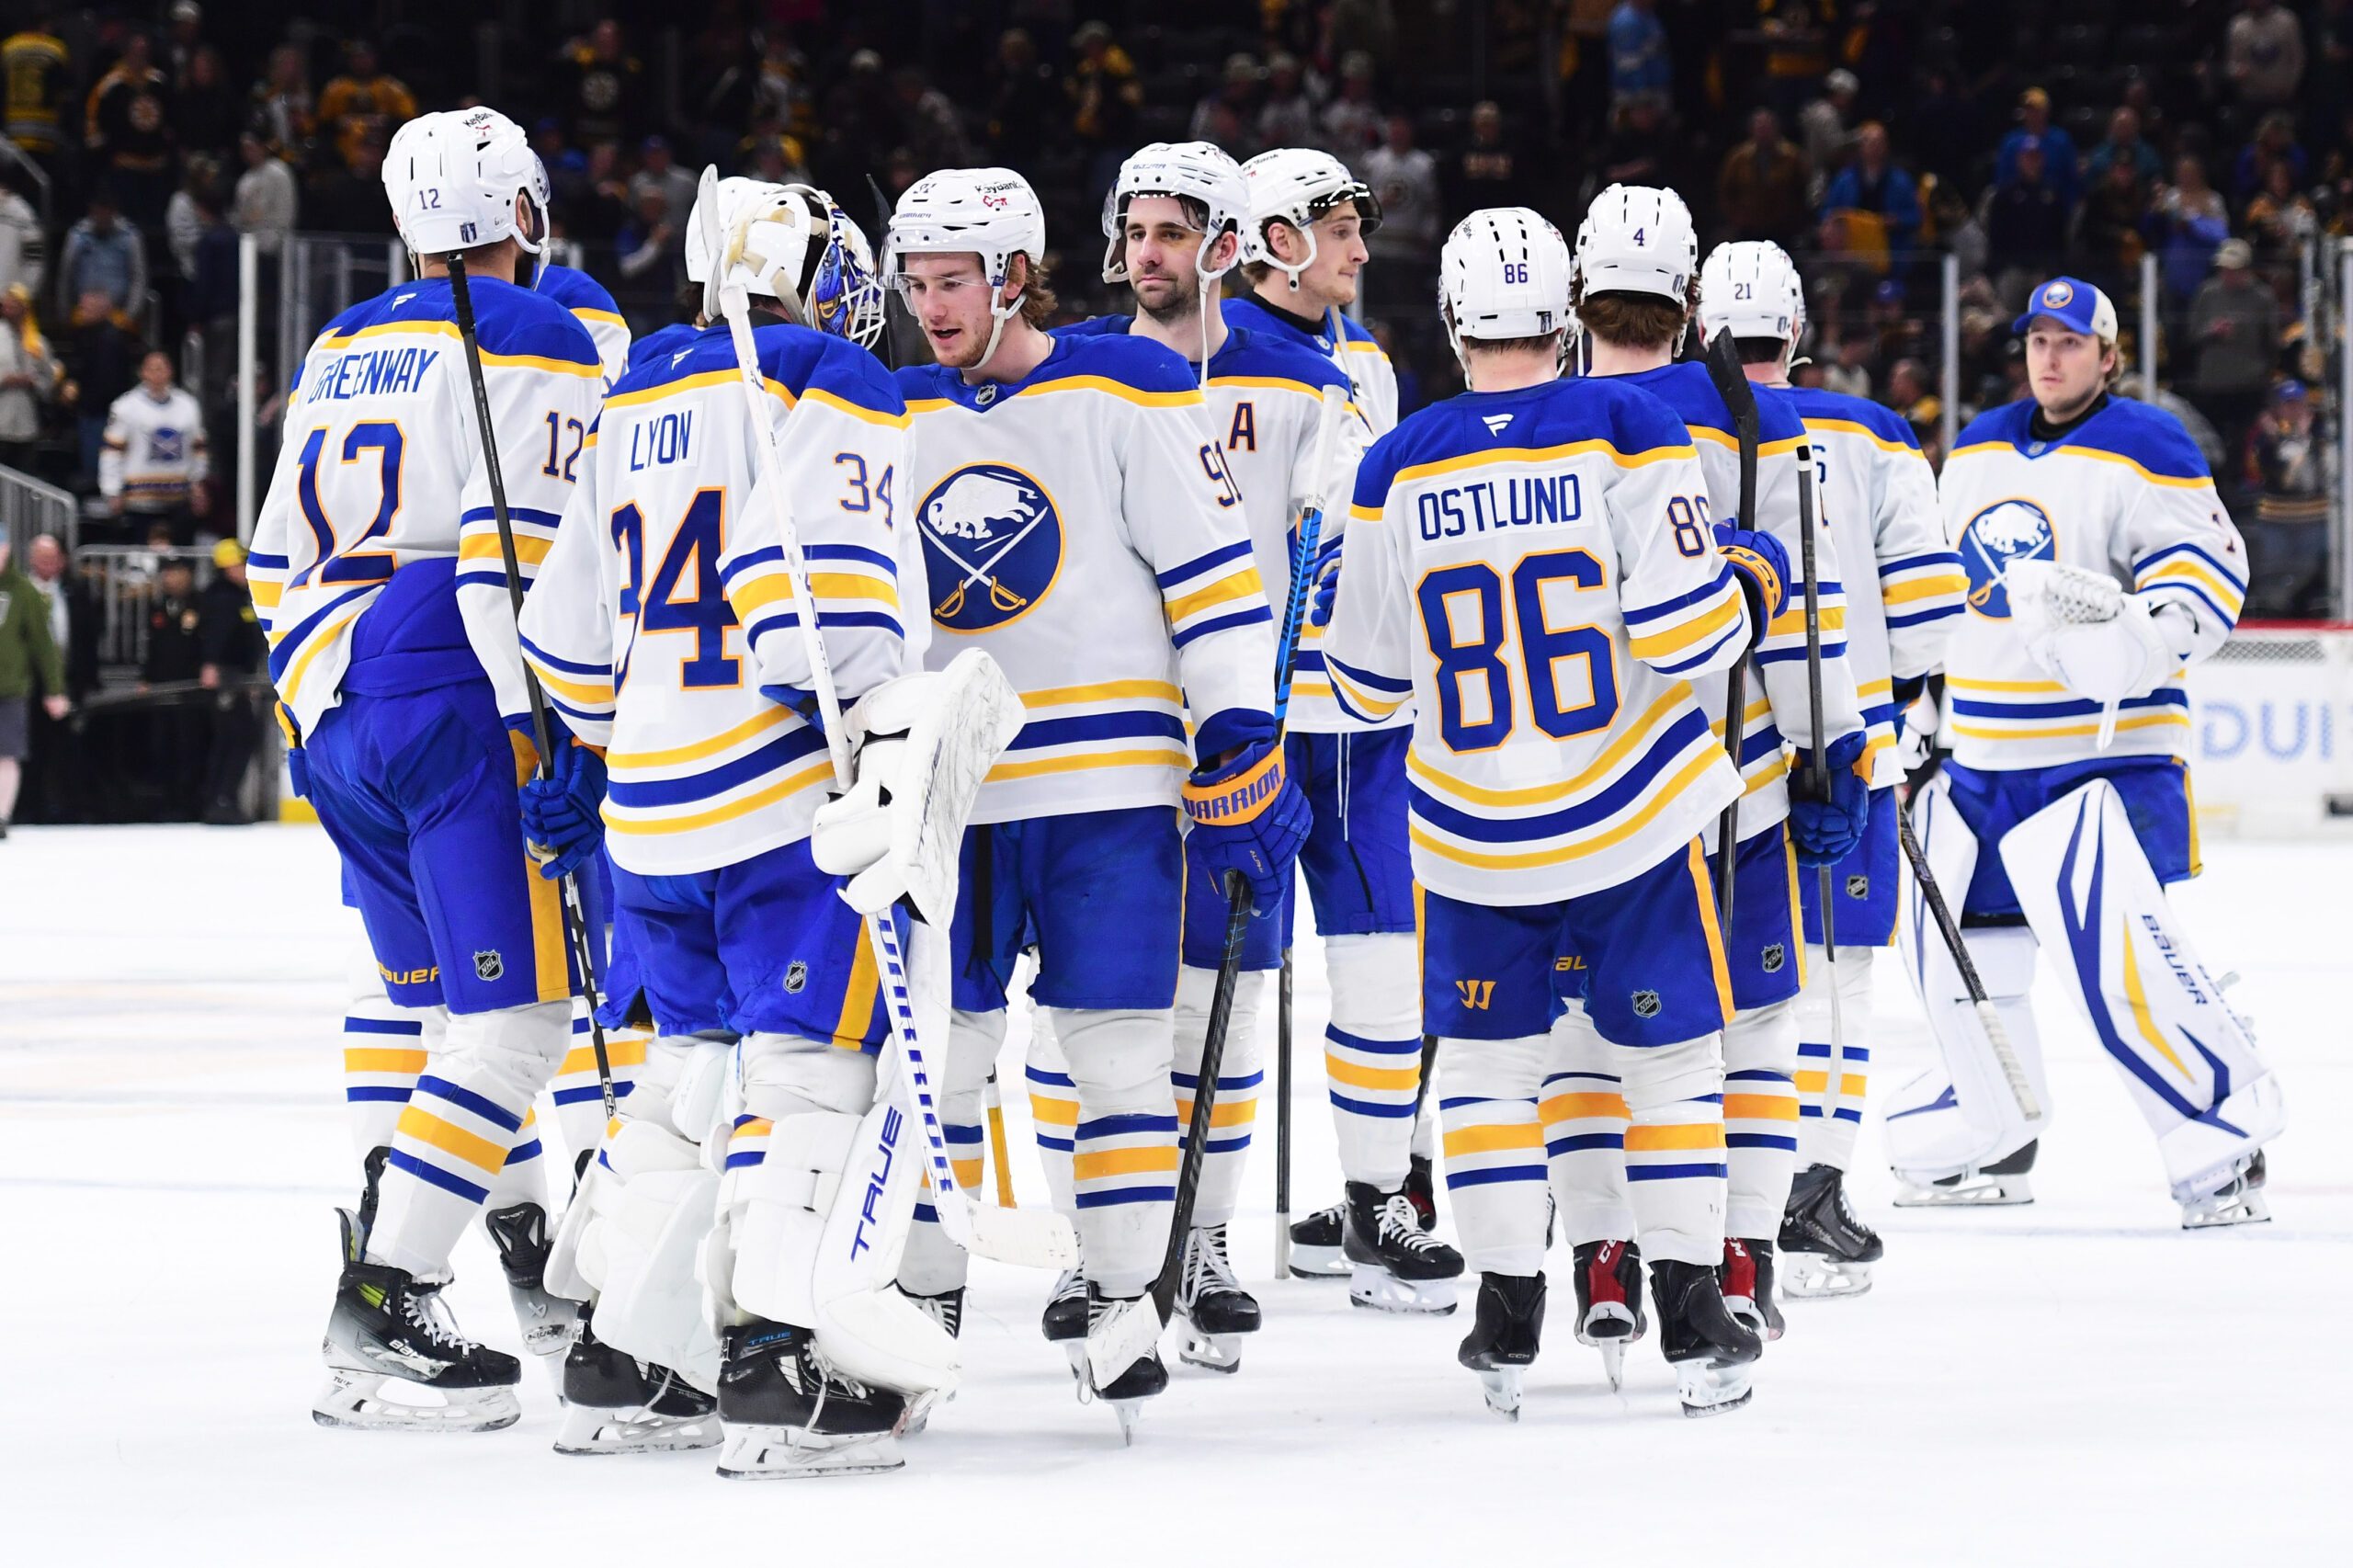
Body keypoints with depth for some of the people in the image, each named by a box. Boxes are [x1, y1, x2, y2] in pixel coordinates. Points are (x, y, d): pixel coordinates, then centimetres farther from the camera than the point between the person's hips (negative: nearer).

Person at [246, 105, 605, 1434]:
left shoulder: (339, 354, 20)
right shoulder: (534, 345, -3)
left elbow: (277, 560, 23)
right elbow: (519, 550, -15)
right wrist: (550, 728, -15)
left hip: (332, 717, 8)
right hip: (457, 711, -8)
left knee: (448, 999, 20)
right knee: (519, 1011, -10)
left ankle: (538, 1267, 28)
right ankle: (380, 1308, -21)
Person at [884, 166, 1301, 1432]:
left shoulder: (1126, 393, -4)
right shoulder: (899, 417, 12)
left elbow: (1214, 571, -5)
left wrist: (1242, 745, -10)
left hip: (1108, 781, -4)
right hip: (944, 792, 4)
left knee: (1115, 1043, -2)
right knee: (931, 1047, 4)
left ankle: (1122, 1301, 5)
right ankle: (919, 1294, 14)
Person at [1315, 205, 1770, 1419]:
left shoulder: (1401, 468, -4)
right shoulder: (1627, 432, -10)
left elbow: (1368, 684, 3)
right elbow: (1685, 632, -16)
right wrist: (1747, 587, 6)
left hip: (1475, 837, 1)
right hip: (1631, 817, -1)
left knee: (1489, 1057, 14)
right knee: (1672, 1047, 12)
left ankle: (1508, 1315, 8)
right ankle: (1691, 1305, 10)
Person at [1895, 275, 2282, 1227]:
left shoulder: (2145, 450, -7)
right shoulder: (1977, 450, 15)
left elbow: (2208, 560, -13)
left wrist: (2153, 630, -31)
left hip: (2096, 747, -7)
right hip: (1972, 748, 7)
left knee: (2115, 951, -19)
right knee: (1957, 950, 10)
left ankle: (2224, 1132, -8)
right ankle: (1993, 1141, 29)